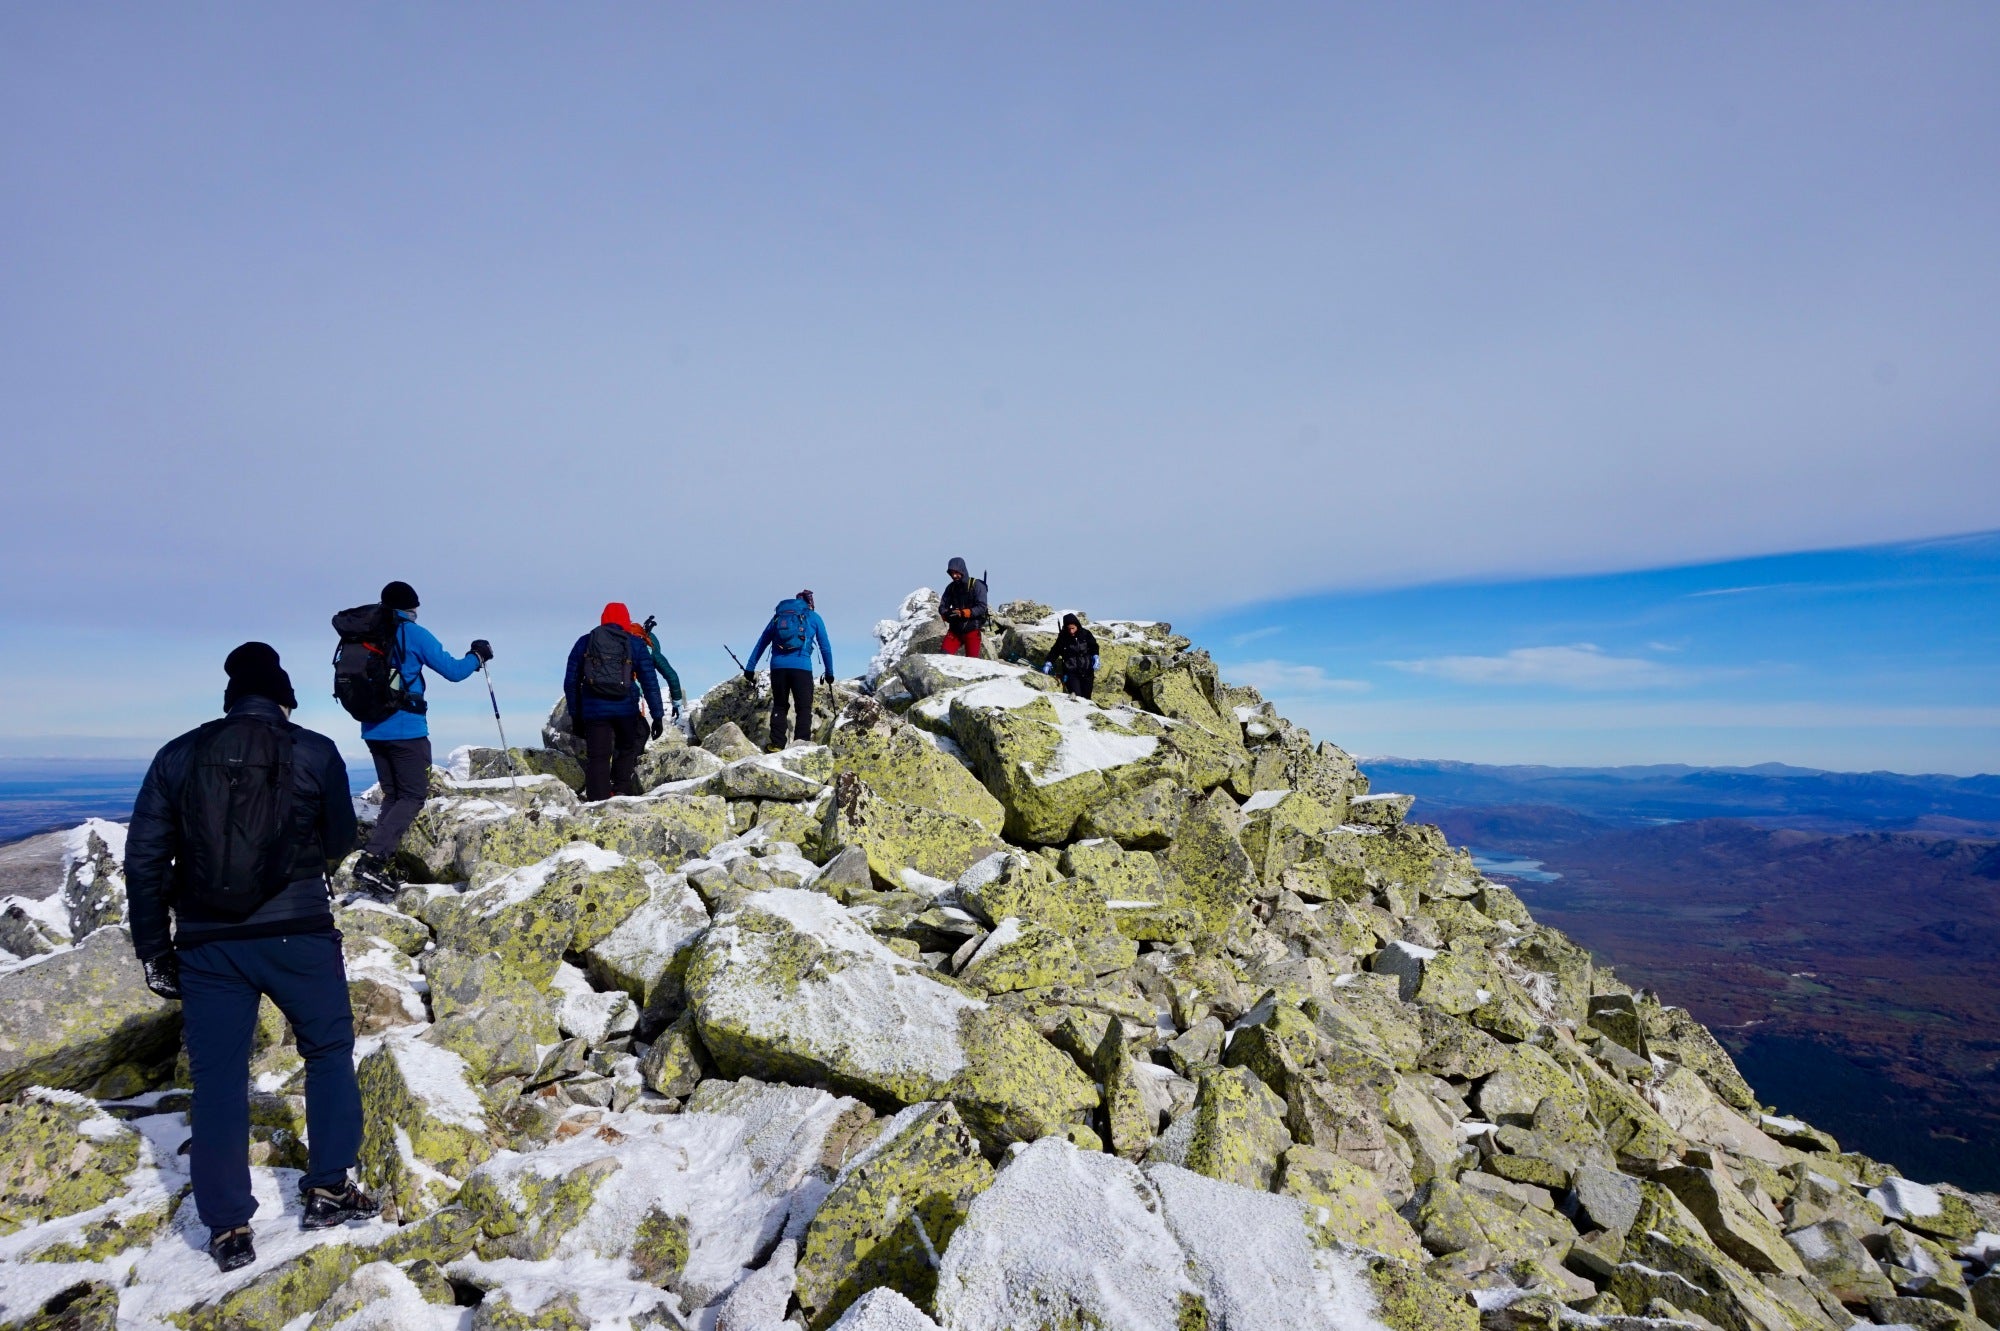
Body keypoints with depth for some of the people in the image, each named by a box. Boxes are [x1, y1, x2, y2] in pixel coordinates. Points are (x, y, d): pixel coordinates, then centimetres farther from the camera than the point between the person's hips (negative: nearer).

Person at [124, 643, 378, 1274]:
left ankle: (229, 1229, 18)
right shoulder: (314, 751, -4)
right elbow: (339, 843, 5)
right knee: (329, 1051, 17)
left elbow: (143, 859, 4)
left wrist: (154, 950, 11)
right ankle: (330, 1189, 20)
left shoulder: (178, 756, 3)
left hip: (207, 944, 2)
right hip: (297, 937, -2)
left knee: (218, 1079, 12)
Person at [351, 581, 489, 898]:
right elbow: (452, 670, -5)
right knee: (413, 796, -2)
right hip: (406, 729, -7)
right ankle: (372, 860, -18)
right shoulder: (413, 634, -6)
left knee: (392, 797, 16)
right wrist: (477, 656, 11)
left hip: (373, 729, 7)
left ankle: (375, 863, 5)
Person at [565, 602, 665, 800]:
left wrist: (574, 714, 17)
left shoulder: (584, 643, 10)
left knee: (597, 757, 5)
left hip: (594, 710, 1)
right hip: (626, 709, -1)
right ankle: (622, 785, 18)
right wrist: (658, 716, 3)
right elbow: (650, 681, 1)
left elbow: (570, 681, 11)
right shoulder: (636, 644, 5)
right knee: (628, 746, 24)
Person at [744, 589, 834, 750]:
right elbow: (825, 648, 14)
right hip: (802, 668, -3)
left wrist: (750, 668, 22)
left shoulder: (779, 615, 20)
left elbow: (761, 643, 20)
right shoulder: (814, 617, 12)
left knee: (779, 707, 15)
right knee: (804, 709, 4)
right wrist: (829, 672, 22)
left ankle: (777, 744, 9)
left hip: (778, 666, 3)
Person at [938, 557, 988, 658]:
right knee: (944, 656, -11)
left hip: (972, 630, -4)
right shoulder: (951, 587, 8)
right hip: (955, 629, 4)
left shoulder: (977, 585, -8)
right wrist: (947, 614, -16)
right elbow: (942, 607, 8)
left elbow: (982, 608, -16)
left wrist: (963, 613, -28)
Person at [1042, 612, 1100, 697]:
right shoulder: (1063, 637, -3)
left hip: (1087, 671, 2)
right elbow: (1055, 651, 6)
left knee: (1086, 697, 8)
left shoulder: (1086, 634, -1)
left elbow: (1094, 647, 13)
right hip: (1071, 672, -2)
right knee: (1077, 696, -22)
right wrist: (1048, 663, -6)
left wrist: (1095, 657, -2)